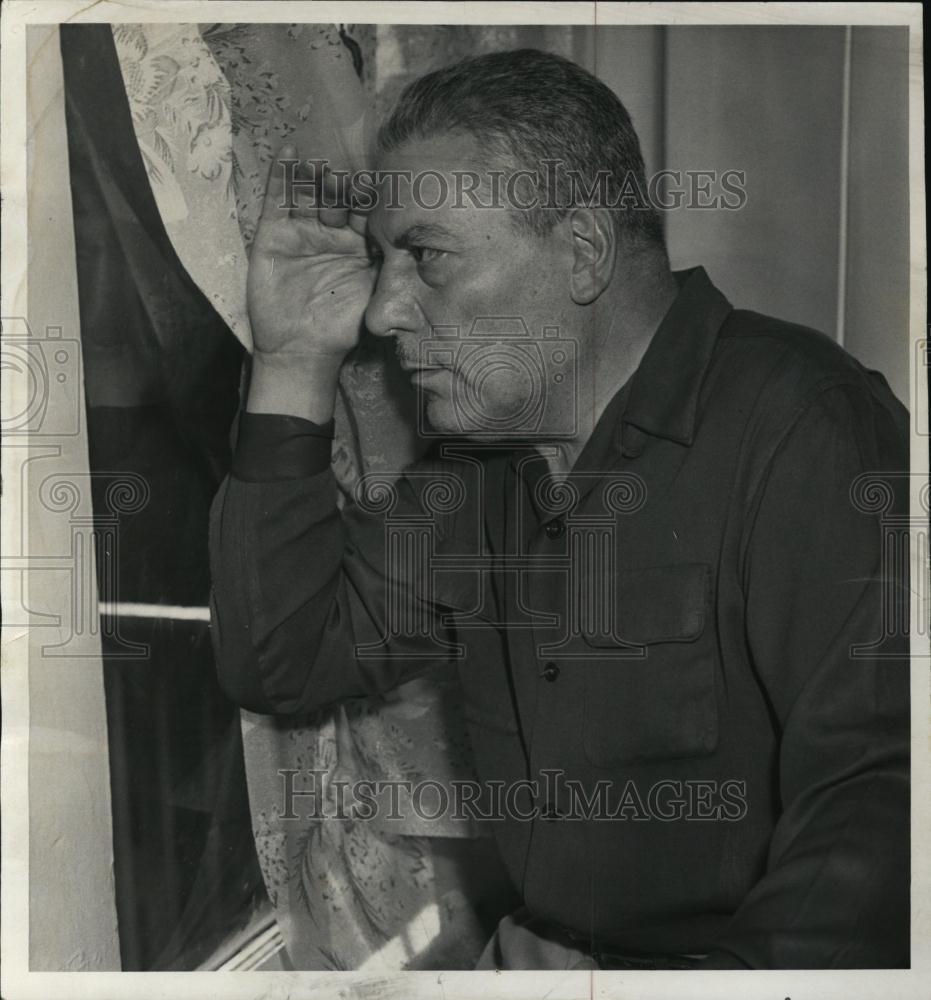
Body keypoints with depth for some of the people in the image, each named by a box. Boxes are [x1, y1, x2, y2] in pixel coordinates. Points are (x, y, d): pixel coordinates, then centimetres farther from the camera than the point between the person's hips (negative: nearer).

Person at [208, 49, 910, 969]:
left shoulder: (799, 427, -17)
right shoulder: (481, 457, 9)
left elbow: (878, 792, -23)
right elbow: (280, 665, 6)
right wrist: (293, 366, 1)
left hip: (731, 960, -6)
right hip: (541, 947, 6)